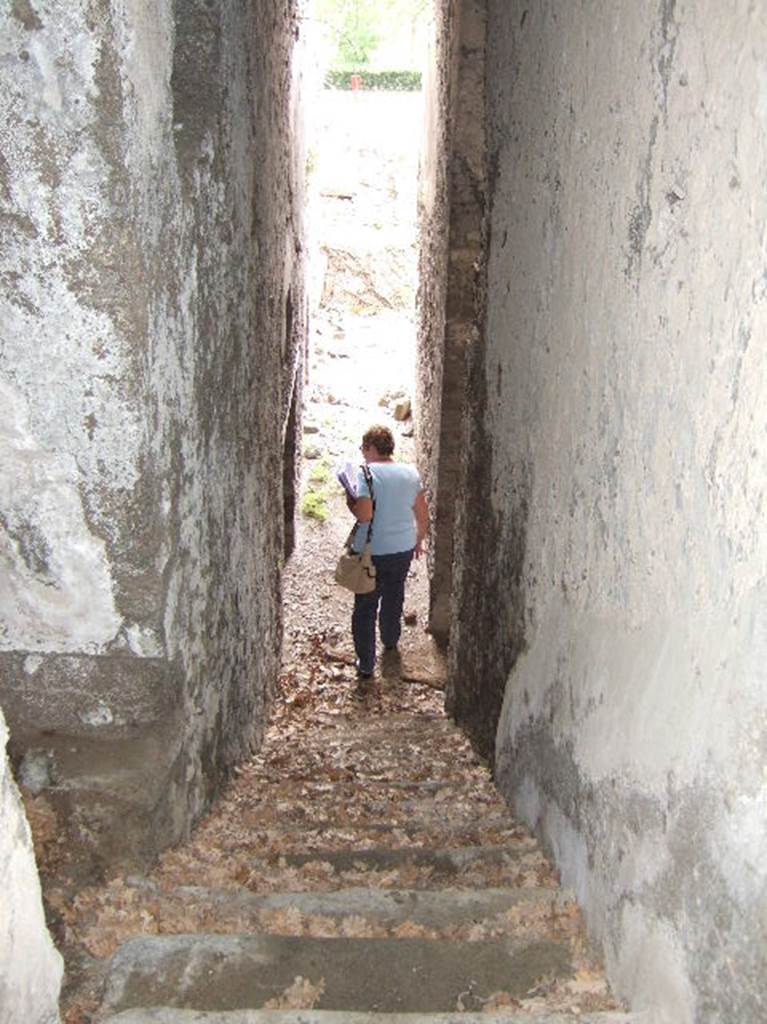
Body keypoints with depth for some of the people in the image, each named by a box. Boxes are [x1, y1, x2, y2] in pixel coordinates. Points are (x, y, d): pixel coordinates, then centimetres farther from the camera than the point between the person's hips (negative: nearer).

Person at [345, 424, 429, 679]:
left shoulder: (367, 473, -18)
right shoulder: (411, 472, -1)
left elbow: (364, 515, -25)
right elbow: (423, 515, 4)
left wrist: (350, 502, -5)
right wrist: (419, 539, 20)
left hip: (372, 551, -5)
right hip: (403, 548, 5)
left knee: (365, 607, 8)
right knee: (394, 596, 27)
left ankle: (366, 663, 11)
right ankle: (391, 641, 48)